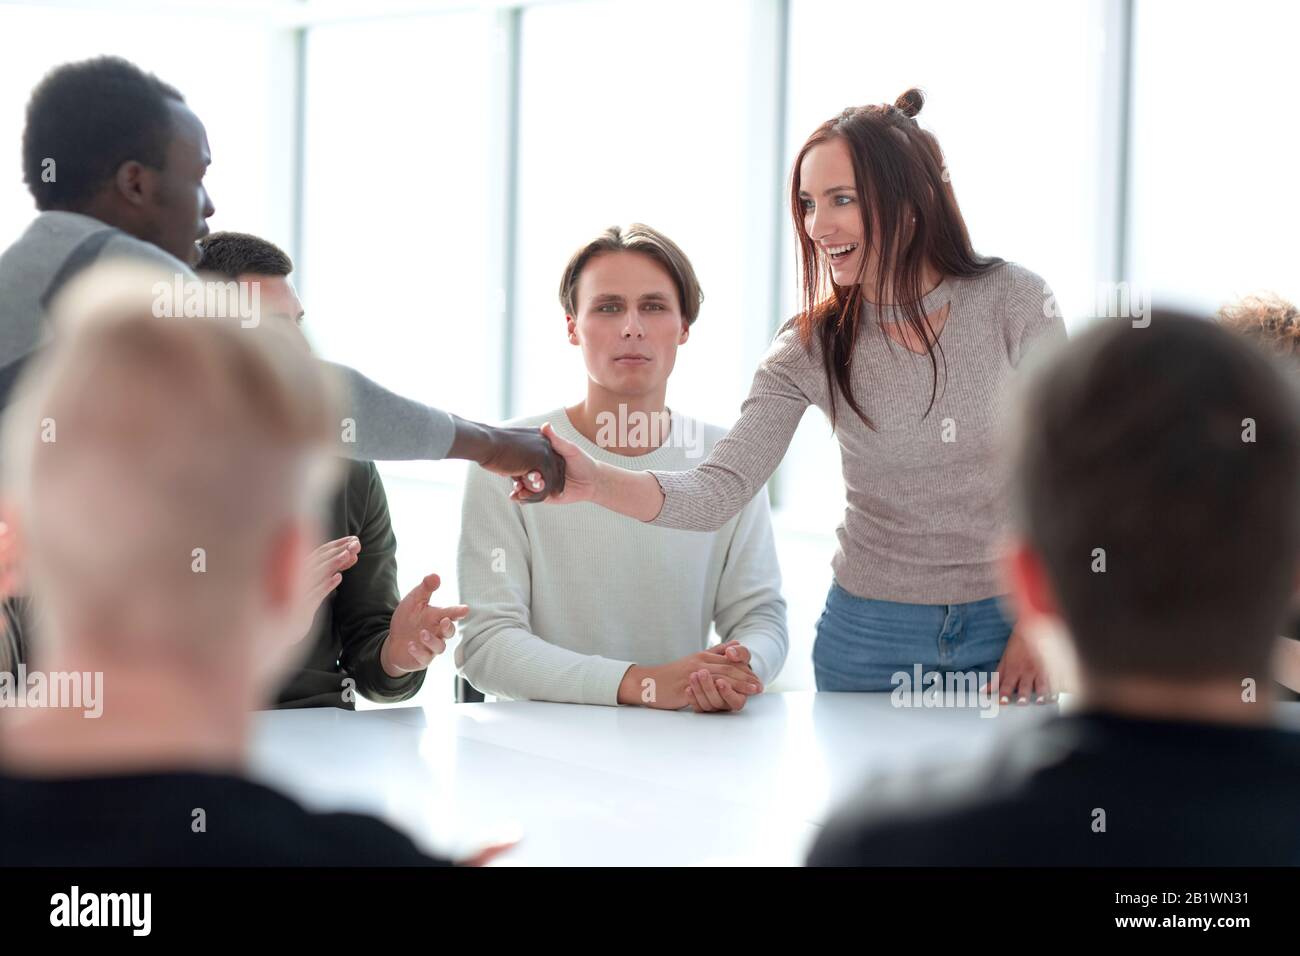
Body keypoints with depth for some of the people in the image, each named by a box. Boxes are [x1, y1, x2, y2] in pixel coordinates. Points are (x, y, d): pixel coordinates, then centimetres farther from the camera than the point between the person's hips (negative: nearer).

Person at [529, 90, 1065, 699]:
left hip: (1002, 626, 0)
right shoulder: (811, 350, -9)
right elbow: (718, 493, -18)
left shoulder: (1013, 301, -10)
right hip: (872, 638, 1)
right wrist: (597, 483, -36)